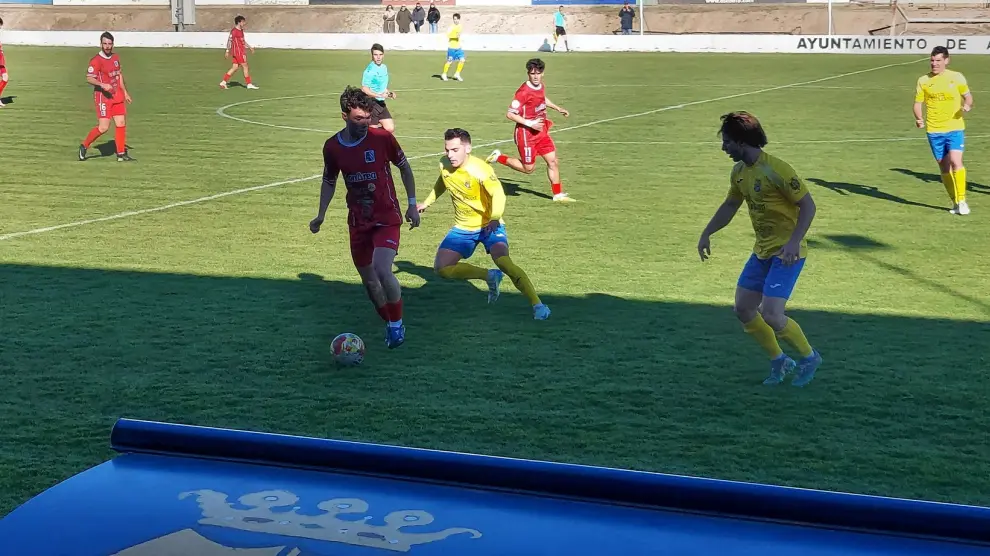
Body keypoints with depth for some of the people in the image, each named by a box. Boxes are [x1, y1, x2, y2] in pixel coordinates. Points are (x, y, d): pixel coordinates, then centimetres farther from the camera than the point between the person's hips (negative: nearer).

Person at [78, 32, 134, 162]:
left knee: (121, 123, 4)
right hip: (103, 97, -7)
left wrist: (124, 92, 23)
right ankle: (84, 146, 9)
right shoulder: (96, 61, -13)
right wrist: (102, 85, -32)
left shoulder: (115, 57, 11)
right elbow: (89, 78, -17)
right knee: (103, 127, -11)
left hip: (117, 96, 7)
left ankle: (121, 154, 13)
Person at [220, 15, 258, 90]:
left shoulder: (241, 30, 15)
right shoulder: (234, 31, -14)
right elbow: (229, 40, -13)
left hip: (241, 52, 10)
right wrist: (227, 51, -13)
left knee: (235, 67, 8)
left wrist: (250, 47, 22)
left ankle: (223, 82, 10)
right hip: (238, 52, -10)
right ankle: (249, 84, 4)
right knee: (245, 66, -3)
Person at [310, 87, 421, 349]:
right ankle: (389, 324, 33)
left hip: (387, 218, -4)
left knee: (382, 270, -24)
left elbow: (404, 168, 4)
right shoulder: (332, 147, -3)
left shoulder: (382, 138, -11)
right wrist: (321, 214, 6)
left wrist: (412, 204, 3)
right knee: (368, 280, 9)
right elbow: (329, 181, 14)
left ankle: (397, 323, 0)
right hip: (358, 222, 4)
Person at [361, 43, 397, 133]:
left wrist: (389, 93, 5)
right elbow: (364, 89, -20)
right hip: (371, 103, -8)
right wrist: (380, 95, -25)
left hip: (381, 103, 8)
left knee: (390, 129, 3)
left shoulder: (384, 67, 10)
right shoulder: (369, 70, -16)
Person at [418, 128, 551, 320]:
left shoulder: (480, 169, -26)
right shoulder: (444, 164, -7)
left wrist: (494, 219, -60)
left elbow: (498, 193, -42)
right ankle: (490, 277, 9)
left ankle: (537, 304, -24)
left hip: (489, 225, -6)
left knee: (503, 261, -30)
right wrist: (427, 202, 28)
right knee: (441, 267, -7)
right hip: (462, 228, 6)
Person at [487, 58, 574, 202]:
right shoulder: (524, 91, -23)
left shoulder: (541, 86, 2)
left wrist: (558, 108, 24)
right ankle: (499, 157, 19)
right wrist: (530, 123, -24)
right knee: (528, 168, 4)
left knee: (553, 160, 5)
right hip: (526, 134, -7)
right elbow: (510, 114, -22)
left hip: (541, 131, 7)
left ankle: (558, 194, 16)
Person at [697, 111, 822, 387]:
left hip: (786, 253, -9)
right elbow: (730, 205, 22)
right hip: (762, 250, 9)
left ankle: (809, 357, 9)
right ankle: (779, 361, 22)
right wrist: (706, 234, 21)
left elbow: (808, 205, -20)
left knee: (770, 314, -16)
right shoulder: (739, 172, 5)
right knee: (743, 309, 6)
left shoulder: (776, 170, -21)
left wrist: (794, 242, -29)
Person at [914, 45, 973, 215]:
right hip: (934, 131, 2)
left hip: (955, 128, -2)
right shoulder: (923, 80, 3)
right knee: (944, 167, 7)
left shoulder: (957, 77, 0)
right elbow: (918, 104, 6)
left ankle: (962, 200, -8)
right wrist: (918, 118, -14)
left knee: (956, 161, -18)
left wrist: (967, 105, -12)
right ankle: (955, 202, 20)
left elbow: (968, 96, 11)